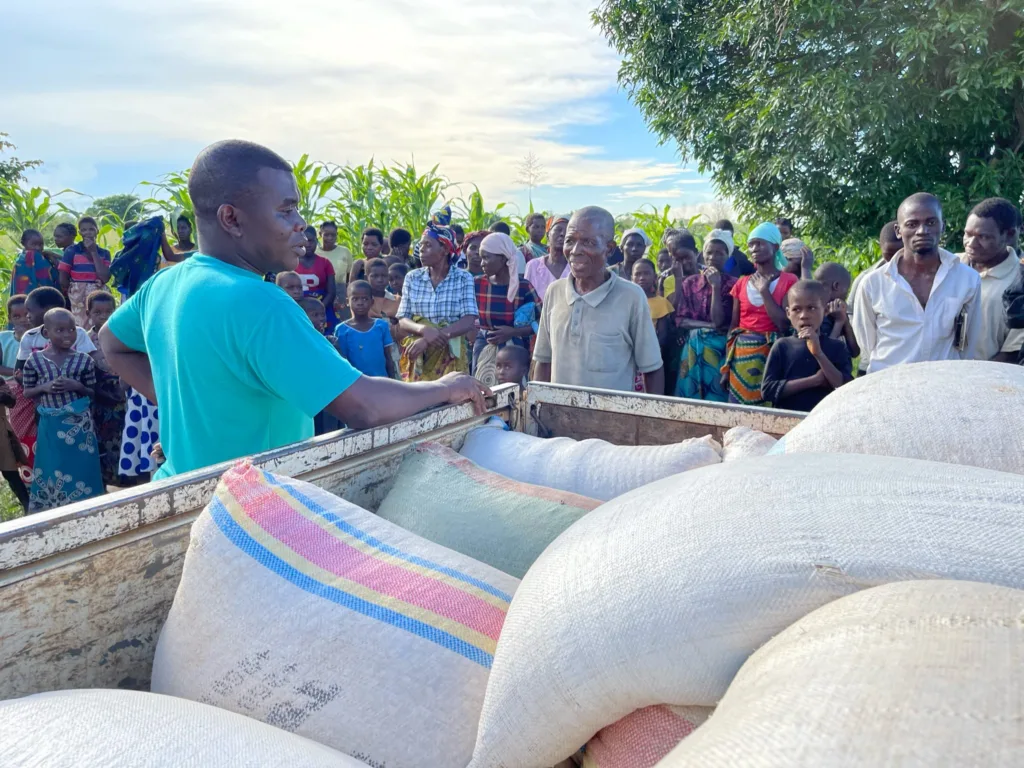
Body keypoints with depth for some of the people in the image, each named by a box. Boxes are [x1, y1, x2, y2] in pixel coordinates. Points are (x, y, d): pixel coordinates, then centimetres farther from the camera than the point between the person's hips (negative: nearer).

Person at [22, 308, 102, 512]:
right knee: (50, 473, 9)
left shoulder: (84, 360, -3)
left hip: (79, 424, -1)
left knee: (81, 472, 4)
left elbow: (93, 393, 3)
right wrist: (44, 387, -13)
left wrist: (77, 386, -15)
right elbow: (27, 392, 6)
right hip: (50, 426, 1)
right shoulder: (35, 360, -1)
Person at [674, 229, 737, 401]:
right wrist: (710, 326, -11)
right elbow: (680, 321, 0)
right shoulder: (690, 282, 7)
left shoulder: (731, 284, -2)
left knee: (717, 400, 0)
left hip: (718, 350, -3)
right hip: (693, 349, 3)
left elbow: (719, 321, -11)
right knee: (689, 401, 5)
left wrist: (716, 286, -14)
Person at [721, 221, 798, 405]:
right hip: (741, 355, 4)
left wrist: (764, 290, -12)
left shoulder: (789, 281, -4)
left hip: (771, 355, -4)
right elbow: (733, 326, 10)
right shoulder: (742, 283, 8)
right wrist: (726, 366, 7)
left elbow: (784, 325, -14)